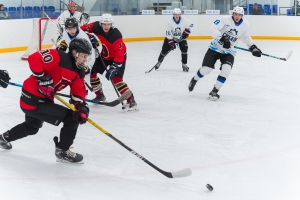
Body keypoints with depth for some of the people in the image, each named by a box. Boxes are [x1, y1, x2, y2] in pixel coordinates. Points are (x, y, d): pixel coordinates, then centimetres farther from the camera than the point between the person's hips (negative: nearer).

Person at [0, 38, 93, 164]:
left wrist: (82, 107, -14)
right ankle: (62, 151, 4)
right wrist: (41, 77, -31)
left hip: (43, 99, 10)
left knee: (32, 126, 36)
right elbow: (34, 59, -28)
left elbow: (78, 92, 3)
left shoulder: (78, 73, 5)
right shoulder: (59, 57, -21)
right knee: (72, 118, -12)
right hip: (33, 100, -10)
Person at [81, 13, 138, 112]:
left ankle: (131, 101, -24)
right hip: (103, 55, 7)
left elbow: (119, 55, -36)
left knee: (115, 78, -23)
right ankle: (99, 95, 29)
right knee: (91, 71, 11)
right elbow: (84, 29, 1)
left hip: (118, 56, -7)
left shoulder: (116, 36, -34)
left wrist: (113, 68, -42)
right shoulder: (95, 26, -20)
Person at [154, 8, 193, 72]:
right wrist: (171, 42, -26)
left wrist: (187, 30, -16)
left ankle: (184, 65, -5)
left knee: (184, 49, -17)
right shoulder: (170, 22, -24)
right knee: (165, 49, -2)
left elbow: (191, 24, -3)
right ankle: (159, 62, 21)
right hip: (171, 37, -1)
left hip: (181, 37, 1)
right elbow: (168, 33, -22)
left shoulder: (184, 20, -20)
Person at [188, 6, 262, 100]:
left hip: (228, 52, 3)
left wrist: (253, 47, 8)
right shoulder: (225, 20, -17)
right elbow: (213, 28, -26)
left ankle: (214, 91, -7)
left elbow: (246, 37, 16)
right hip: (215, 48, -2)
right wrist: (222, 39, -36)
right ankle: (194, 80, 32)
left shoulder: (245, 25, -2)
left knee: (226, 70, -21)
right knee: (205, 69, -3)